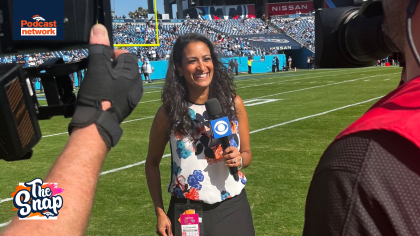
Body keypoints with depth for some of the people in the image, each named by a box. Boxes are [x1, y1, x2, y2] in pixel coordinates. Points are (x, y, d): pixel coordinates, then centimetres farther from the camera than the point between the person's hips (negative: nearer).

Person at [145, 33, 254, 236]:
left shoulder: (233, 103, -4)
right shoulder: (168, 113, -9)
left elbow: (247, 153, 8)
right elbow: (152, 163, 2)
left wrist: (239, 160, -14)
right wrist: (160, 213, -2)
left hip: (233, 209, 2)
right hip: (187, 214, -1)